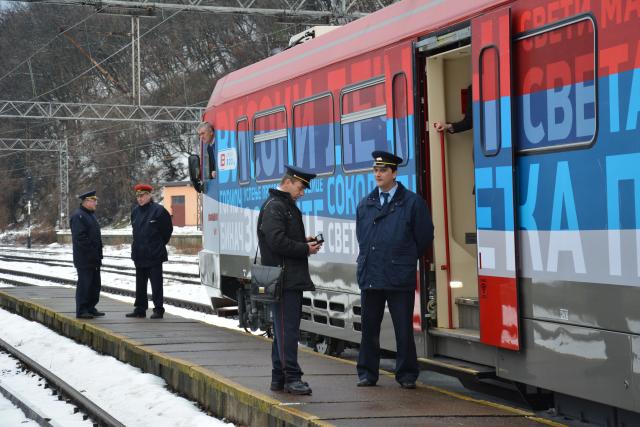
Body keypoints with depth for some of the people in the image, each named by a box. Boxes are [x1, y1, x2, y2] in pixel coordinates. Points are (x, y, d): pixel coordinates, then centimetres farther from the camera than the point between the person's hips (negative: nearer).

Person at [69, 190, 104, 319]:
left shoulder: (91, 215, 18)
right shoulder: (78, 216, -14)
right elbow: (80, 237, -21)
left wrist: (99, 254, 16)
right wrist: (90, 252, -20)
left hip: (94, 259, 10)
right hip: (84, 259, -10)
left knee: (95, 284, 13)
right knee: (84, 284, -6)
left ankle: (91, 308, 21)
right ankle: (81, 311, -1)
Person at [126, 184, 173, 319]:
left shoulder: (158, 210, -10)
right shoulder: (135, 211, 10)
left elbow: (167, 229, -4)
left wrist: (160, 245, 3)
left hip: (154, 255, -7)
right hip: (139, 255, 7)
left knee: (156, 283, -3)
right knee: (140, 283, 12)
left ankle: (158, 309, 1)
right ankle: (140, 309, 19)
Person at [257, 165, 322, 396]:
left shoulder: (288, 206, 21)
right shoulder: (273, 207, -12)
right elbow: (277, 242, -21)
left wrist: (305, 241, 9)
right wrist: (305, 249, -12)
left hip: (293, 279, 11)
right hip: (283, 280, -11)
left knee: (284, 328, 13)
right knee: (287, 328, -10)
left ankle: (279, 377, 18)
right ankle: (291, 378, -9)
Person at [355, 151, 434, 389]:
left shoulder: (412, 203, -2)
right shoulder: (365, 204, 11)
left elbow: (424, 237, 2)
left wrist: (405, 260, 8)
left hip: (400, 278, -4)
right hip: (369, 277, 4)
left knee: (404, 330, 2)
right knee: (369, 327, 8)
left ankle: (406, 375, 11)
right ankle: (367, 373, 17)